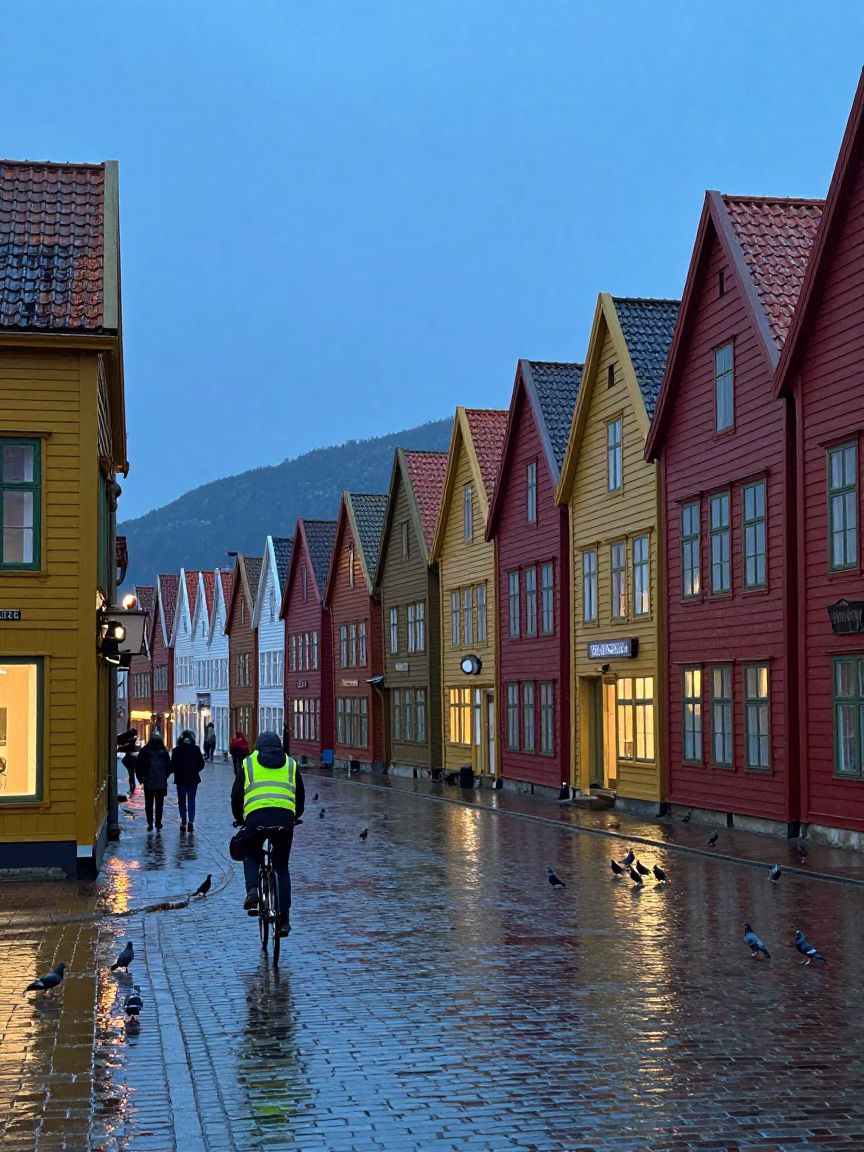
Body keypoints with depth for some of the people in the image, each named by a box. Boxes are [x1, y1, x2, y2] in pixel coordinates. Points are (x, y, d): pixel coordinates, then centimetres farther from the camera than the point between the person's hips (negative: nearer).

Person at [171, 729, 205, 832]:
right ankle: (191, 821, -5)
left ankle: (183, 822, 5)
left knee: (182, 801, 10)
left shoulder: (176, 750, -7)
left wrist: (177, 772, 10)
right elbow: (201, 764, -2)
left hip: (180, 779, -1)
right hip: (193, 778, 1)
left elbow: (172, 765, -8)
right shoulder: (196, 749, -5)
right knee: (191, 800, 7)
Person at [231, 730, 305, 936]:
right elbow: (300, 797, 26)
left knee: (251, 856, 25)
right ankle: (284, 919, 8)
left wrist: (239, 819, 36)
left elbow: (236, 796, 20)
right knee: (281, 867, 14)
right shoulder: (290, 764, 23)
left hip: (256, 816, -1)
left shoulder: (249, 763, 19)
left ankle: (253, 890, -3)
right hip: (285, 817, 1)